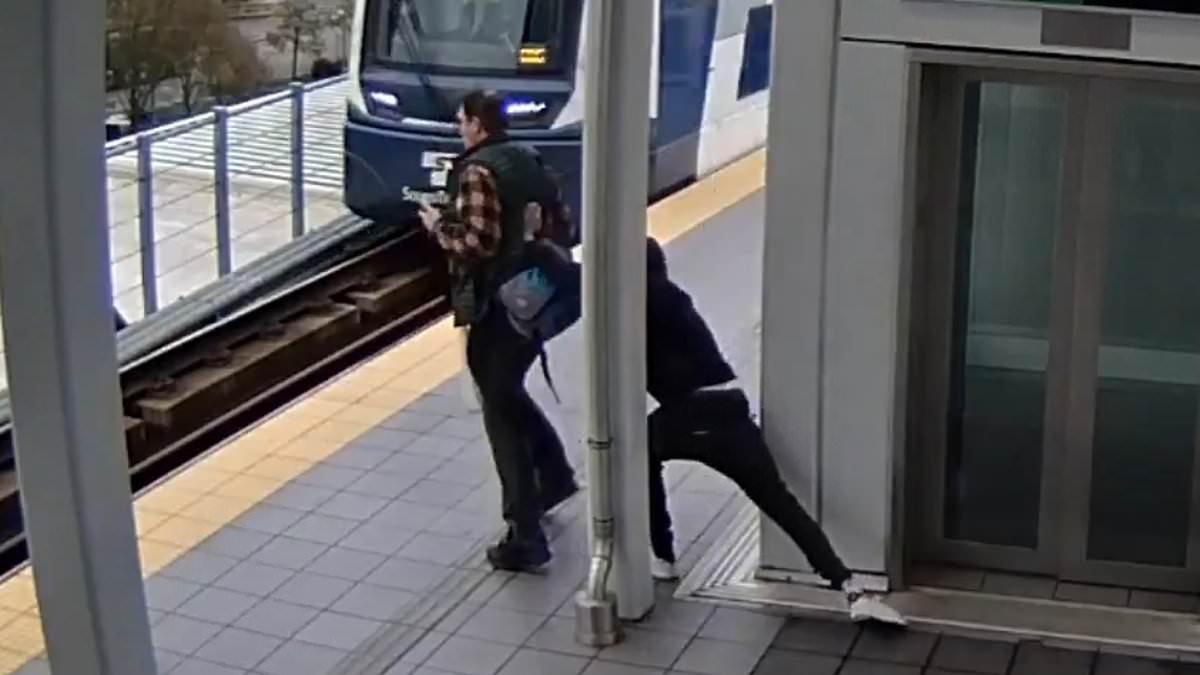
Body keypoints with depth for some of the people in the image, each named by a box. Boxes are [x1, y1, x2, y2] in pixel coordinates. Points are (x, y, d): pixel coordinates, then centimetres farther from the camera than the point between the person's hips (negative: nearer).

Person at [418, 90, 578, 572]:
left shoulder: (477, 172, -16)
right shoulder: (530, 163, 9)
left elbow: (479, 244, -23)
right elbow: (562, 225, 14)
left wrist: (439, 227, -8)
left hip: (496, 308, -8)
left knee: (501, 415, -2)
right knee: (510, 394, 30)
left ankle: (525, 538, -1)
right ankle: (555, 475, 42)